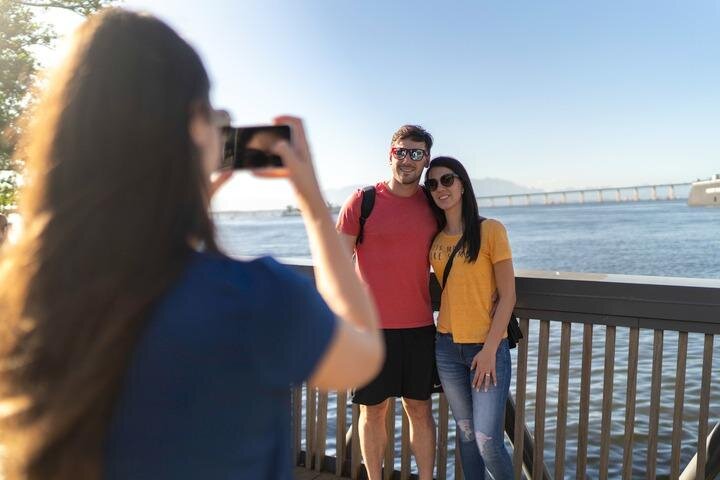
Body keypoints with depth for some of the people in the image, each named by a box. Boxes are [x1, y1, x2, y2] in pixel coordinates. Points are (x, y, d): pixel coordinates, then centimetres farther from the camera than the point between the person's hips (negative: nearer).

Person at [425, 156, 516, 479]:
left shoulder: (490, 230, -7)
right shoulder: (435, 239, 7)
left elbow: (507, 296, -8)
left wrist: (490, 349, -12)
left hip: (487, 347, -4)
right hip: (447, 346, 4)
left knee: (488, 441, -5)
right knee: (466, 432, 13)